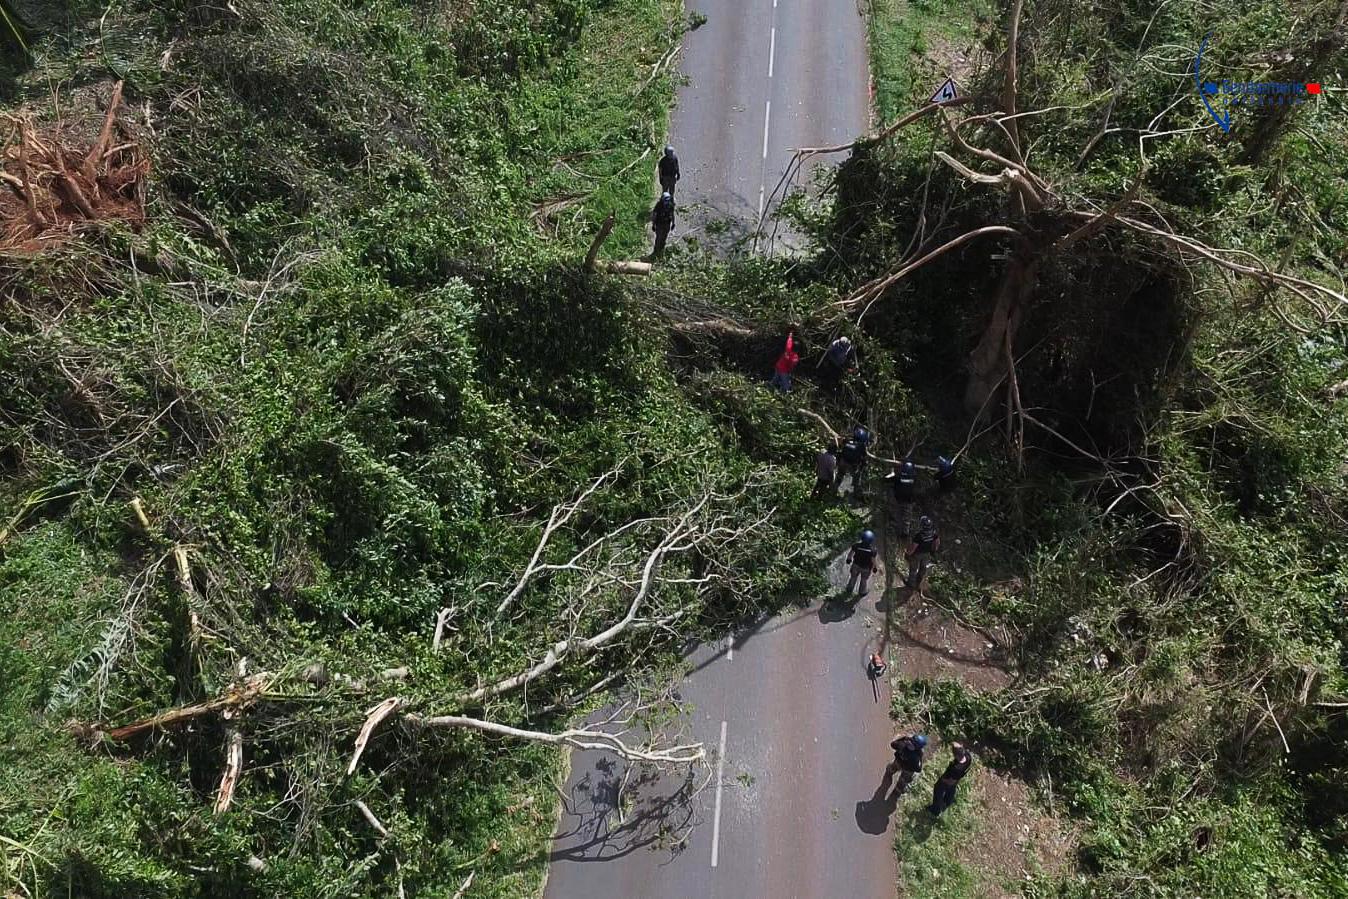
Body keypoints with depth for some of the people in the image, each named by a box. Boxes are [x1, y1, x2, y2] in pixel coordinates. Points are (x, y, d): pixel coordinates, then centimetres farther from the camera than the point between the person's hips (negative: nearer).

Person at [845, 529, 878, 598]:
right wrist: (875, 567, -2)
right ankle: (862, 593, 49)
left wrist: (849, 559, 8)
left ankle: (849, 590, 49)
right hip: (866, 567, -2)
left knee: (853, 577, 28)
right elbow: (873, 560, -22)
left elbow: (850, 553, -13)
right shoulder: (872, 550, -34)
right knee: (864, 579, 26)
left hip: (856, 565, 2)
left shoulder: (856, 545, -29)